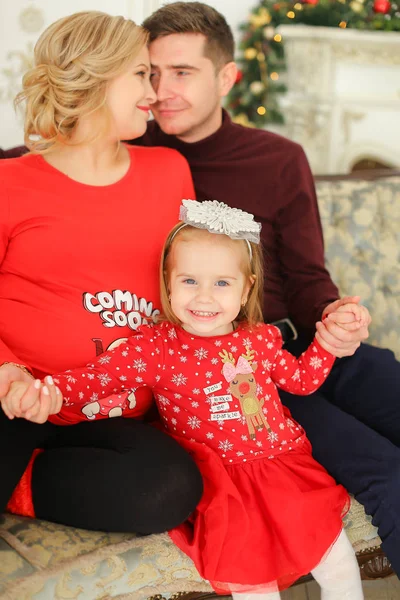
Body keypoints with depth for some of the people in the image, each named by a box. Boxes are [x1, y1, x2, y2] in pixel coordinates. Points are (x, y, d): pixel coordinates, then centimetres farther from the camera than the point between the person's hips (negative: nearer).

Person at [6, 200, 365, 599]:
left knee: (338, 563, 3)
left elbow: (302, 379, 17)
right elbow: (99, 375, -20)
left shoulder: (260, 340, 3)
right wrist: (51, 391, -38)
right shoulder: (157, 347, -10)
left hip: (284, 467, 4)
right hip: (219, 482, -3)